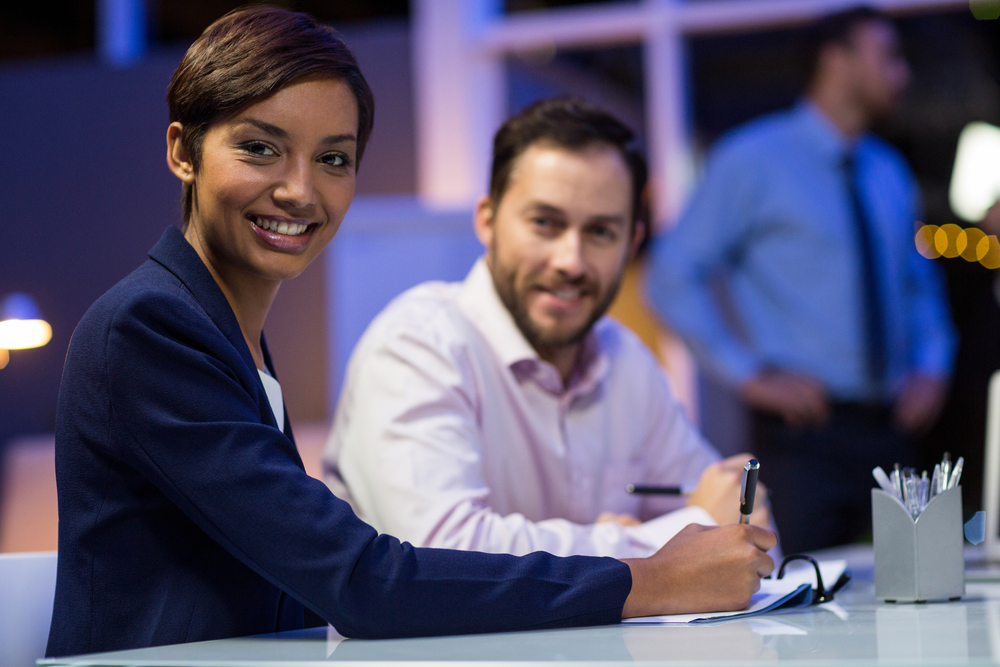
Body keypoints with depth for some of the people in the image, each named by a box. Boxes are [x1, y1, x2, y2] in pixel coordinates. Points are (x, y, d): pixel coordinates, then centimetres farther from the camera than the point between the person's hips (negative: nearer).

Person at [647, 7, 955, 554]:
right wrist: (749, 374, -12)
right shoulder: (754, 160, -4)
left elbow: (920, 283, 27)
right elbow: (672, 279, -8)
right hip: (804, 431, -6)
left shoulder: (890, 172, 15)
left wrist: (932, 366, 9)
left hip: (891, 427, 6)